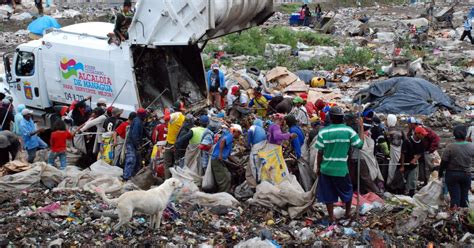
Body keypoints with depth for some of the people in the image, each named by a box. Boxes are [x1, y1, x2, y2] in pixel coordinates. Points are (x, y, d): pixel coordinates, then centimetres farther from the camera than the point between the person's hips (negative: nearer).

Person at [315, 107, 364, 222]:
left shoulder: (323, 132, -9)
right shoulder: (349, 131, -10)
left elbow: (320, 152, -5)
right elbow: (360, 144, -3)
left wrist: (318, 167, 7)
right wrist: (361, 127, 6)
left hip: (326, 168, 0)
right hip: (342, 169, 0)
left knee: (328, 194, 12)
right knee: (347, 191, 23)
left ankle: (331, 217, 19)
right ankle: (348, 213, 38)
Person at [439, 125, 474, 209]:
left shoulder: (450, 147, -17)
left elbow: (444, 162, -11)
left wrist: (440, 173, 1)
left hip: (452, 174, -2)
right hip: (466, 175, 2)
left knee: (455, 196, 4)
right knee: (464, 196, 14)